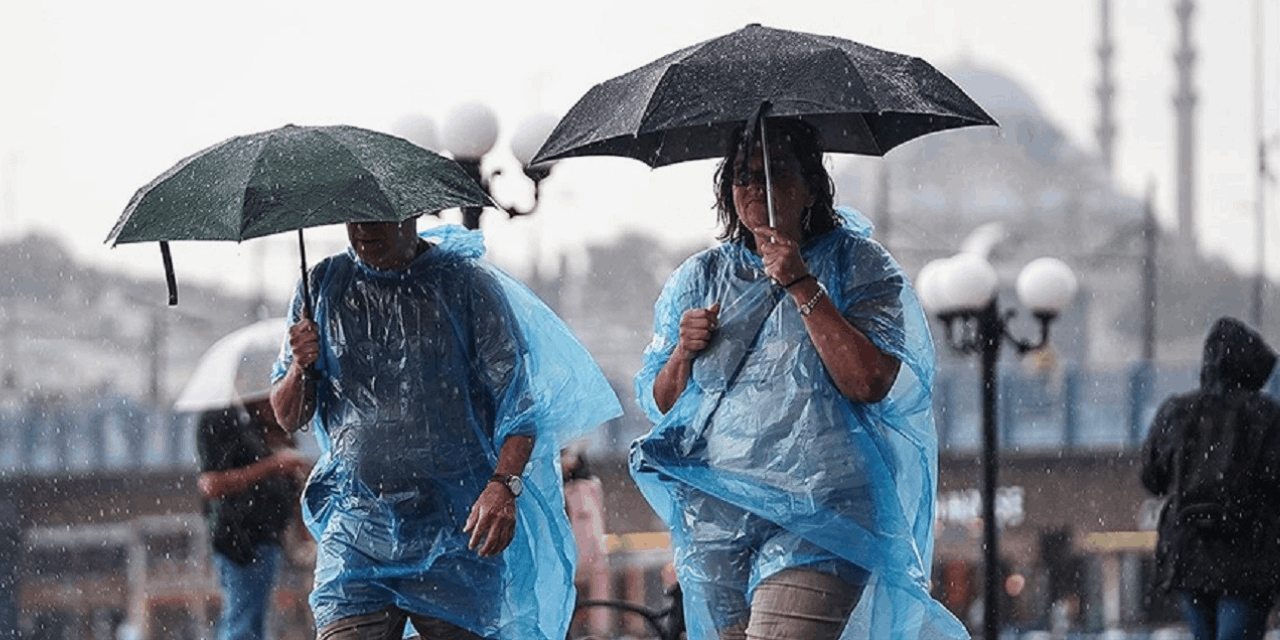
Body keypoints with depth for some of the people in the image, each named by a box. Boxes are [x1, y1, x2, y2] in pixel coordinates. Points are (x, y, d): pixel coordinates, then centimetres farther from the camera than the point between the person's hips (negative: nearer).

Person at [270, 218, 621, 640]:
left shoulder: (470, 284, 1)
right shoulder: (324, 287, 10)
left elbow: (518, 399, -4)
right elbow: (288, 418, 14)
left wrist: (504, 485, -21)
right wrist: (302, 370, -9)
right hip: (354, 533, 2)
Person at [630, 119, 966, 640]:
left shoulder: (858, 265, 4)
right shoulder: (699, 279, 15)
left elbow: (870, 382, -12)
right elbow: (657, 403, 17)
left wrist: (802, 287, -13)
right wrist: (684, 354, -4)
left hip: (817, 518, -5)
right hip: (713, 514, 5)